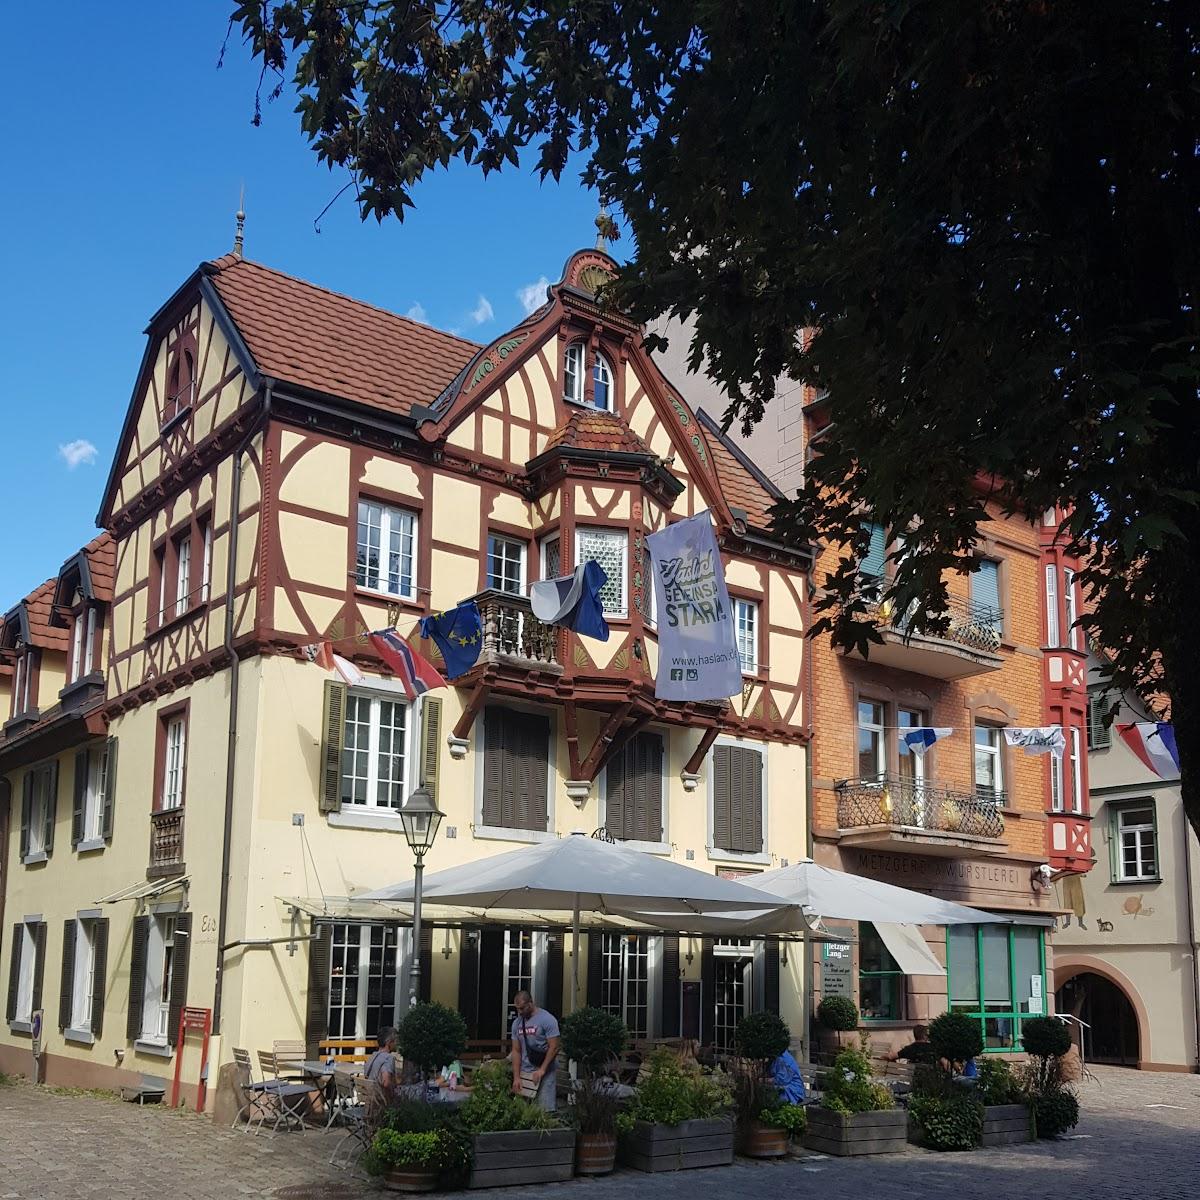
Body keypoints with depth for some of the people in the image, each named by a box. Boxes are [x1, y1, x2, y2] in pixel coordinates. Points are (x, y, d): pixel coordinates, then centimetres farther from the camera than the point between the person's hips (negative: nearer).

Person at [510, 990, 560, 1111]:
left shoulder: (547, 1019, -9)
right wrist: (516, 1077, 1)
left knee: (545, 1110, -9)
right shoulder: (517, 1023, 8)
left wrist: (542, 1070, -16)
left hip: (544, 1073, -5)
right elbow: (516, 1051, 9)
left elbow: (554, 1047, -12)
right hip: (524, 1073, 5)